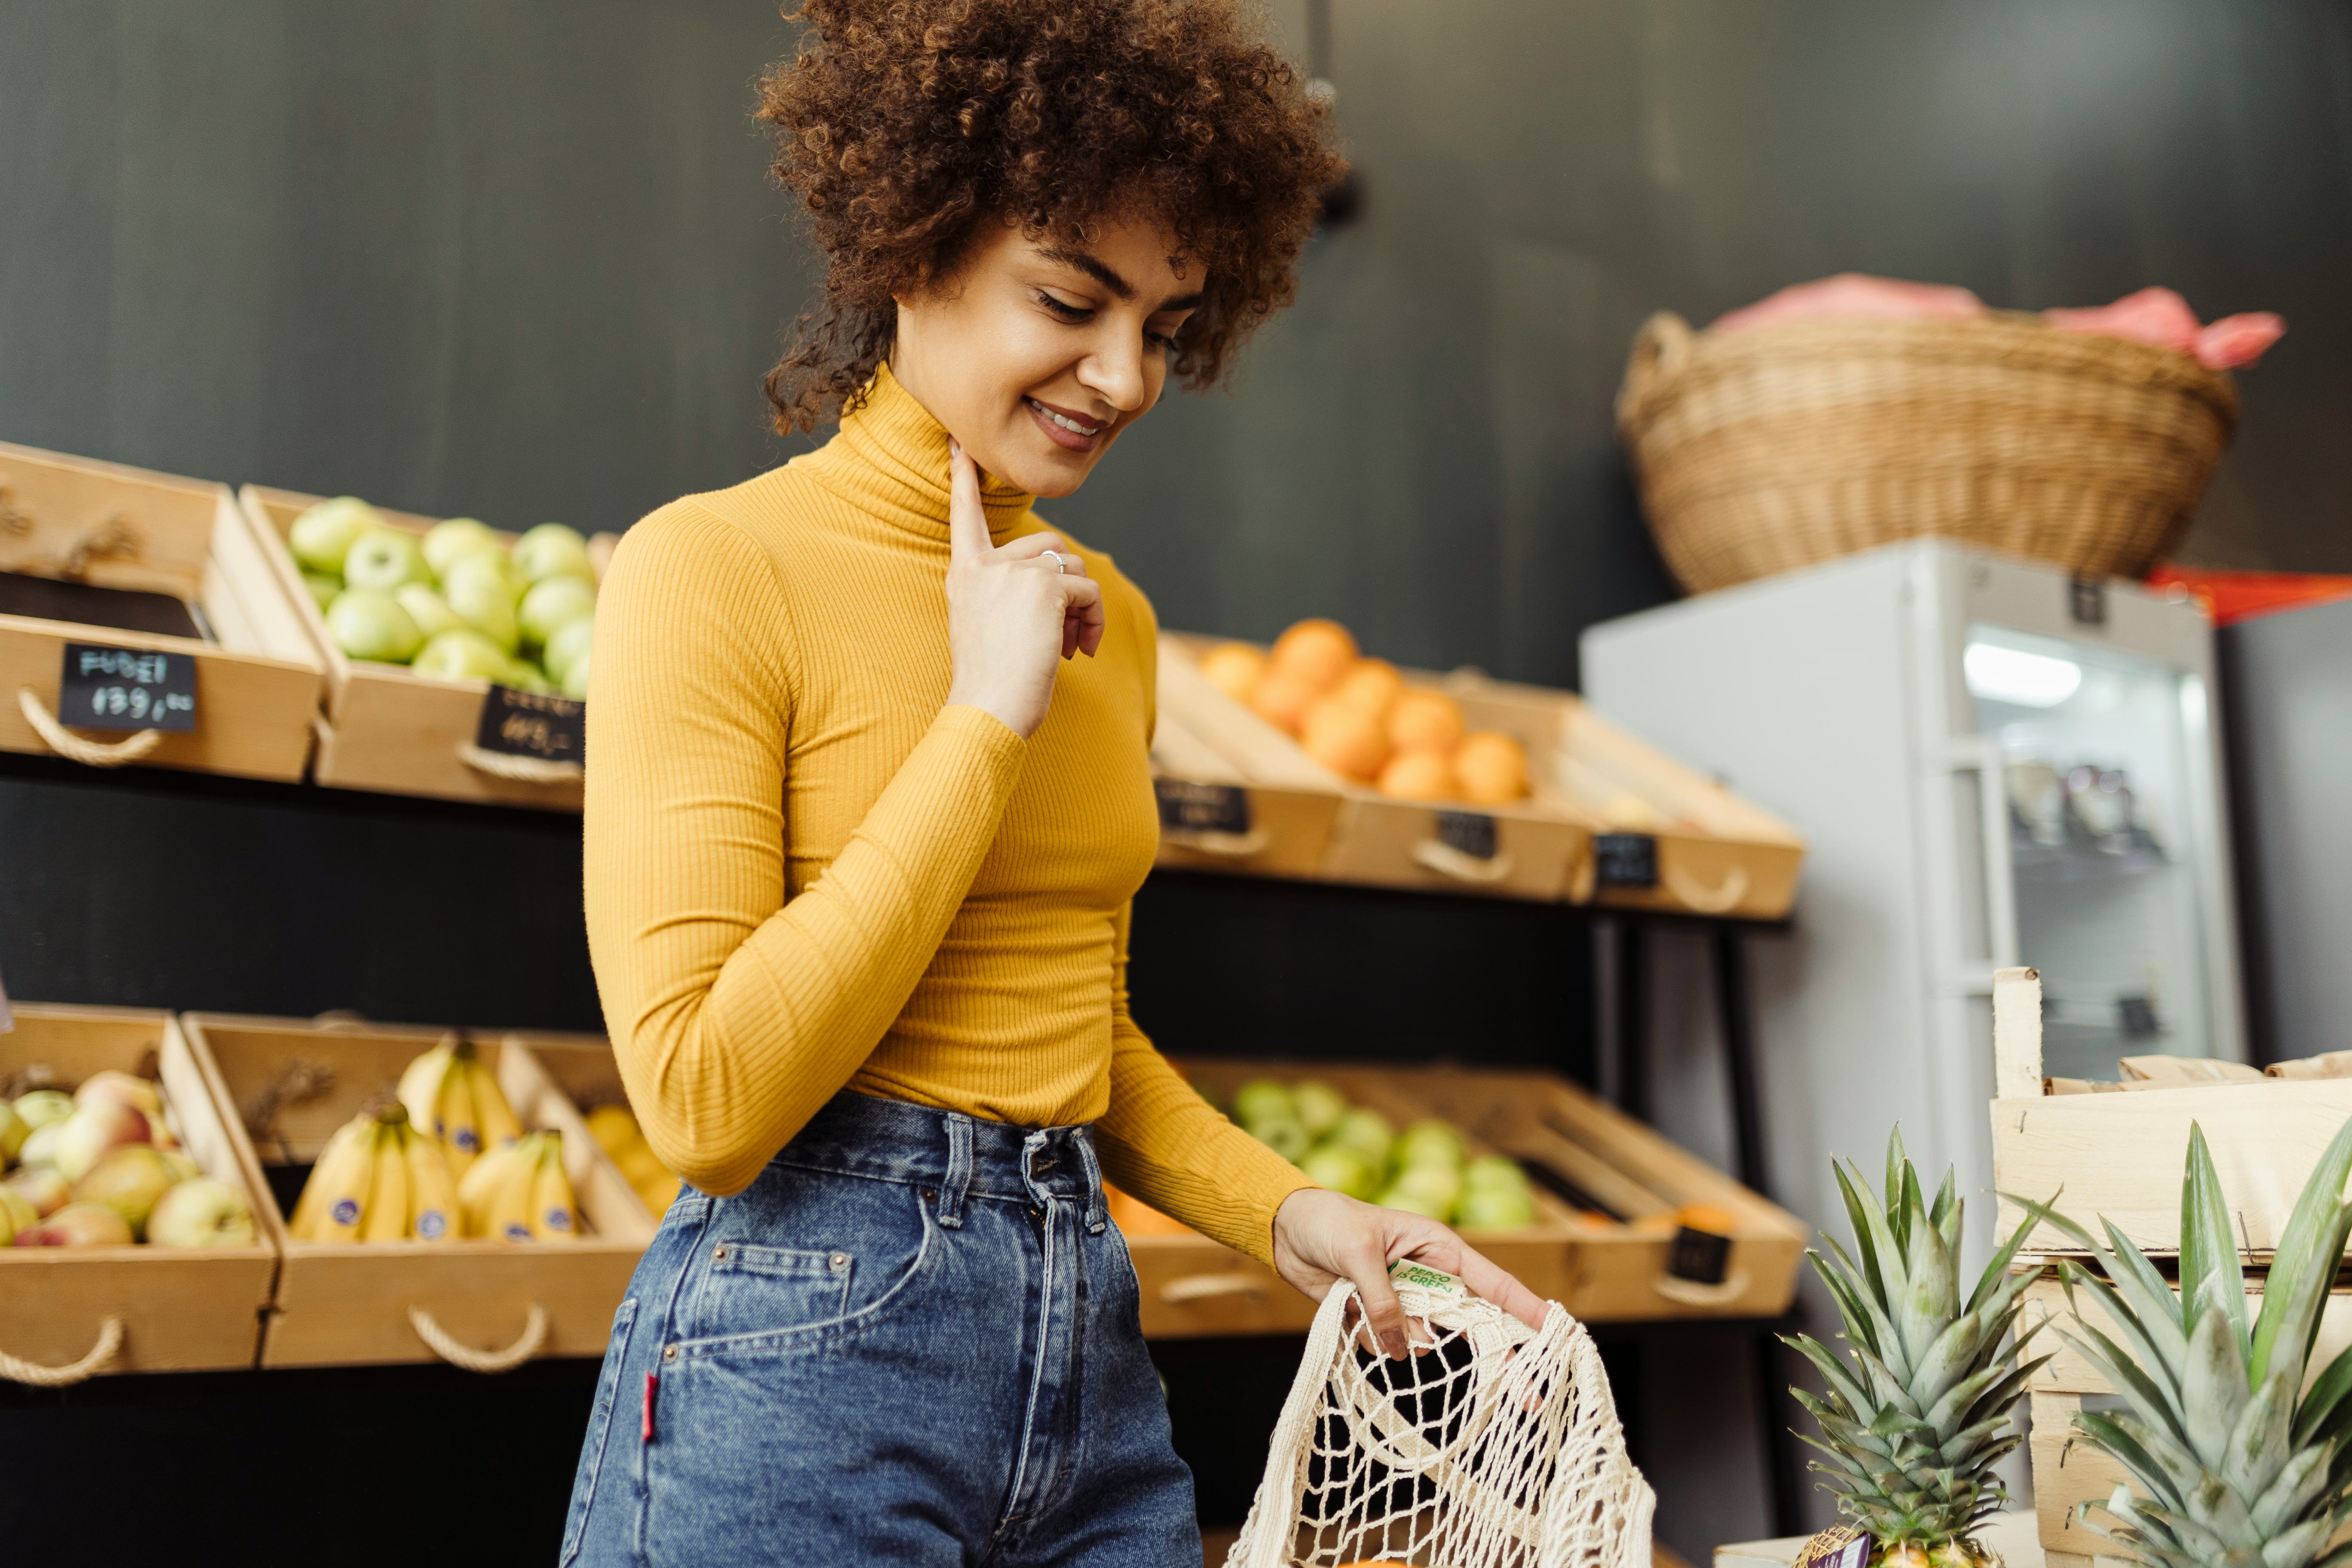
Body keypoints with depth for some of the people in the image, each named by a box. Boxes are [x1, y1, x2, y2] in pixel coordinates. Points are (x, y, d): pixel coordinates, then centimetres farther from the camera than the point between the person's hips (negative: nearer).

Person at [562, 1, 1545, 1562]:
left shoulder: (1107, 617, 9)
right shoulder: (715, 569, -10)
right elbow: (705, 1098, -18)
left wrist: (1286, 1207, 4)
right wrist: (986, 720, -15)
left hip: (1093, 1352, 6)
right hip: (805, 1354, -6)